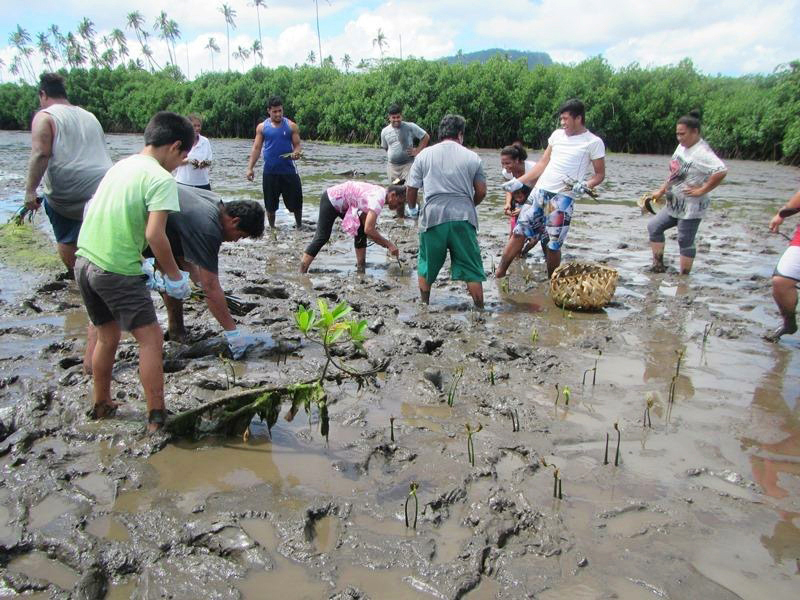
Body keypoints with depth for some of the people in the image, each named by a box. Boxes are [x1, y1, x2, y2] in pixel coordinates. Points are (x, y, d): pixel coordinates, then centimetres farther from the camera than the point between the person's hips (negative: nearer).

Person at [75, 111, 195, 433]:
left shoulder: (120, 166, 14)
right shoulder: (161, 179, -11)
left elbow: (92, 212, 19)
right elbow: (154, 234, -21)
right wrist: (174, 275, -9)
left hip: (84, 262, 9)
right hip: (117, 271, -8)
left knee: (107, 337, 23)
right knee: (151, 338, 0)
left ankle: (101, 406, 36)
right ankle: (156, 419, 3)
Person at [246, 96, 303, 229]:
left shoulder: (291, 126, 3)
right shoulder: (262, 127, 5)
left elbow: (297, 145, 3)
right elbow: (256, 148, 6)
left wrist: (296, 153, -21)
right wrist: (250, 168, -2)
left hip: (288, 170, -1)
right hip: (270, 171, 1)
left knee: (295, 202, 3)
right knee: (270, 204, 9)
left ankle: (299, 226, 24)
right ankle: (272, 227, 26)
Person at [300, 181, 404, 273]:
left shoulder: (379, 193, 1)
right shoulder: (378, 199, -28)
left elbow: (367, 226, 4)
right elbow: (369, 229, -35)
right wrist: (389, 244, -29)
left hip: (341, 204, 10)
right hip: (330, 200, -10)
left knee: (361, 230, 5)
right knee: (322, 237, -10)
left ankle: (361, 267, 11)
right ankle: (301, 272, -10)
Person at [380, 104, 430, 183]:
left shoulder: (410, 127, -4)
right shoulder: (384, 131, 8)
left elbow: (426, 137, 1)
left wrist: (417, 151, -3)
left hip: (408, 164, -4)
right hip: (392, 166, 4)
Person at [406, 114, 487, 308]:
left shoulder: (424, 155, 7)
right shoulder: (472, 157, 8)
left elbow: (410, 191, 7)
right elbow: (481, 192, 9)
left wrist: (413, 208, 27)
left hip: (433, 217, 1)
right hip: (463, 218, 0)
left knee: (426, 268, 18)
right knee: (471, 270, 8)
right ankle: (480, 310, 11)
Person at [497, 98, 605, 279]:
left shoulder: (593, 142, -2)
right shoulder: (557, 134, 14)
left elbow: (600, 174, 1)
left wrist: (584, 186, -19)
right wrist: (519, 181, 11)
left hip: (563, 198, -5)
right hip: (539, 191, 5)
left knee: (553, 245, -2)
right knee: (519, 232, 1)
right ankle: (499, 274, 8)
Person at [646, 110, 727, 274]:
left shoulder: (702, 153, -21)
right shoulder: (682, 146, 7)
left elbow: (721, 171, -34)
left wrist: (702, 190, -26)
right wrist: (661, 191, 18)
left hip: (691, 208, -10)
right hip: (674, 205, 10)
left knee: (685, 242, -1)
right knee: (654, 227, 11)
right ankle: (658, 266, 19)